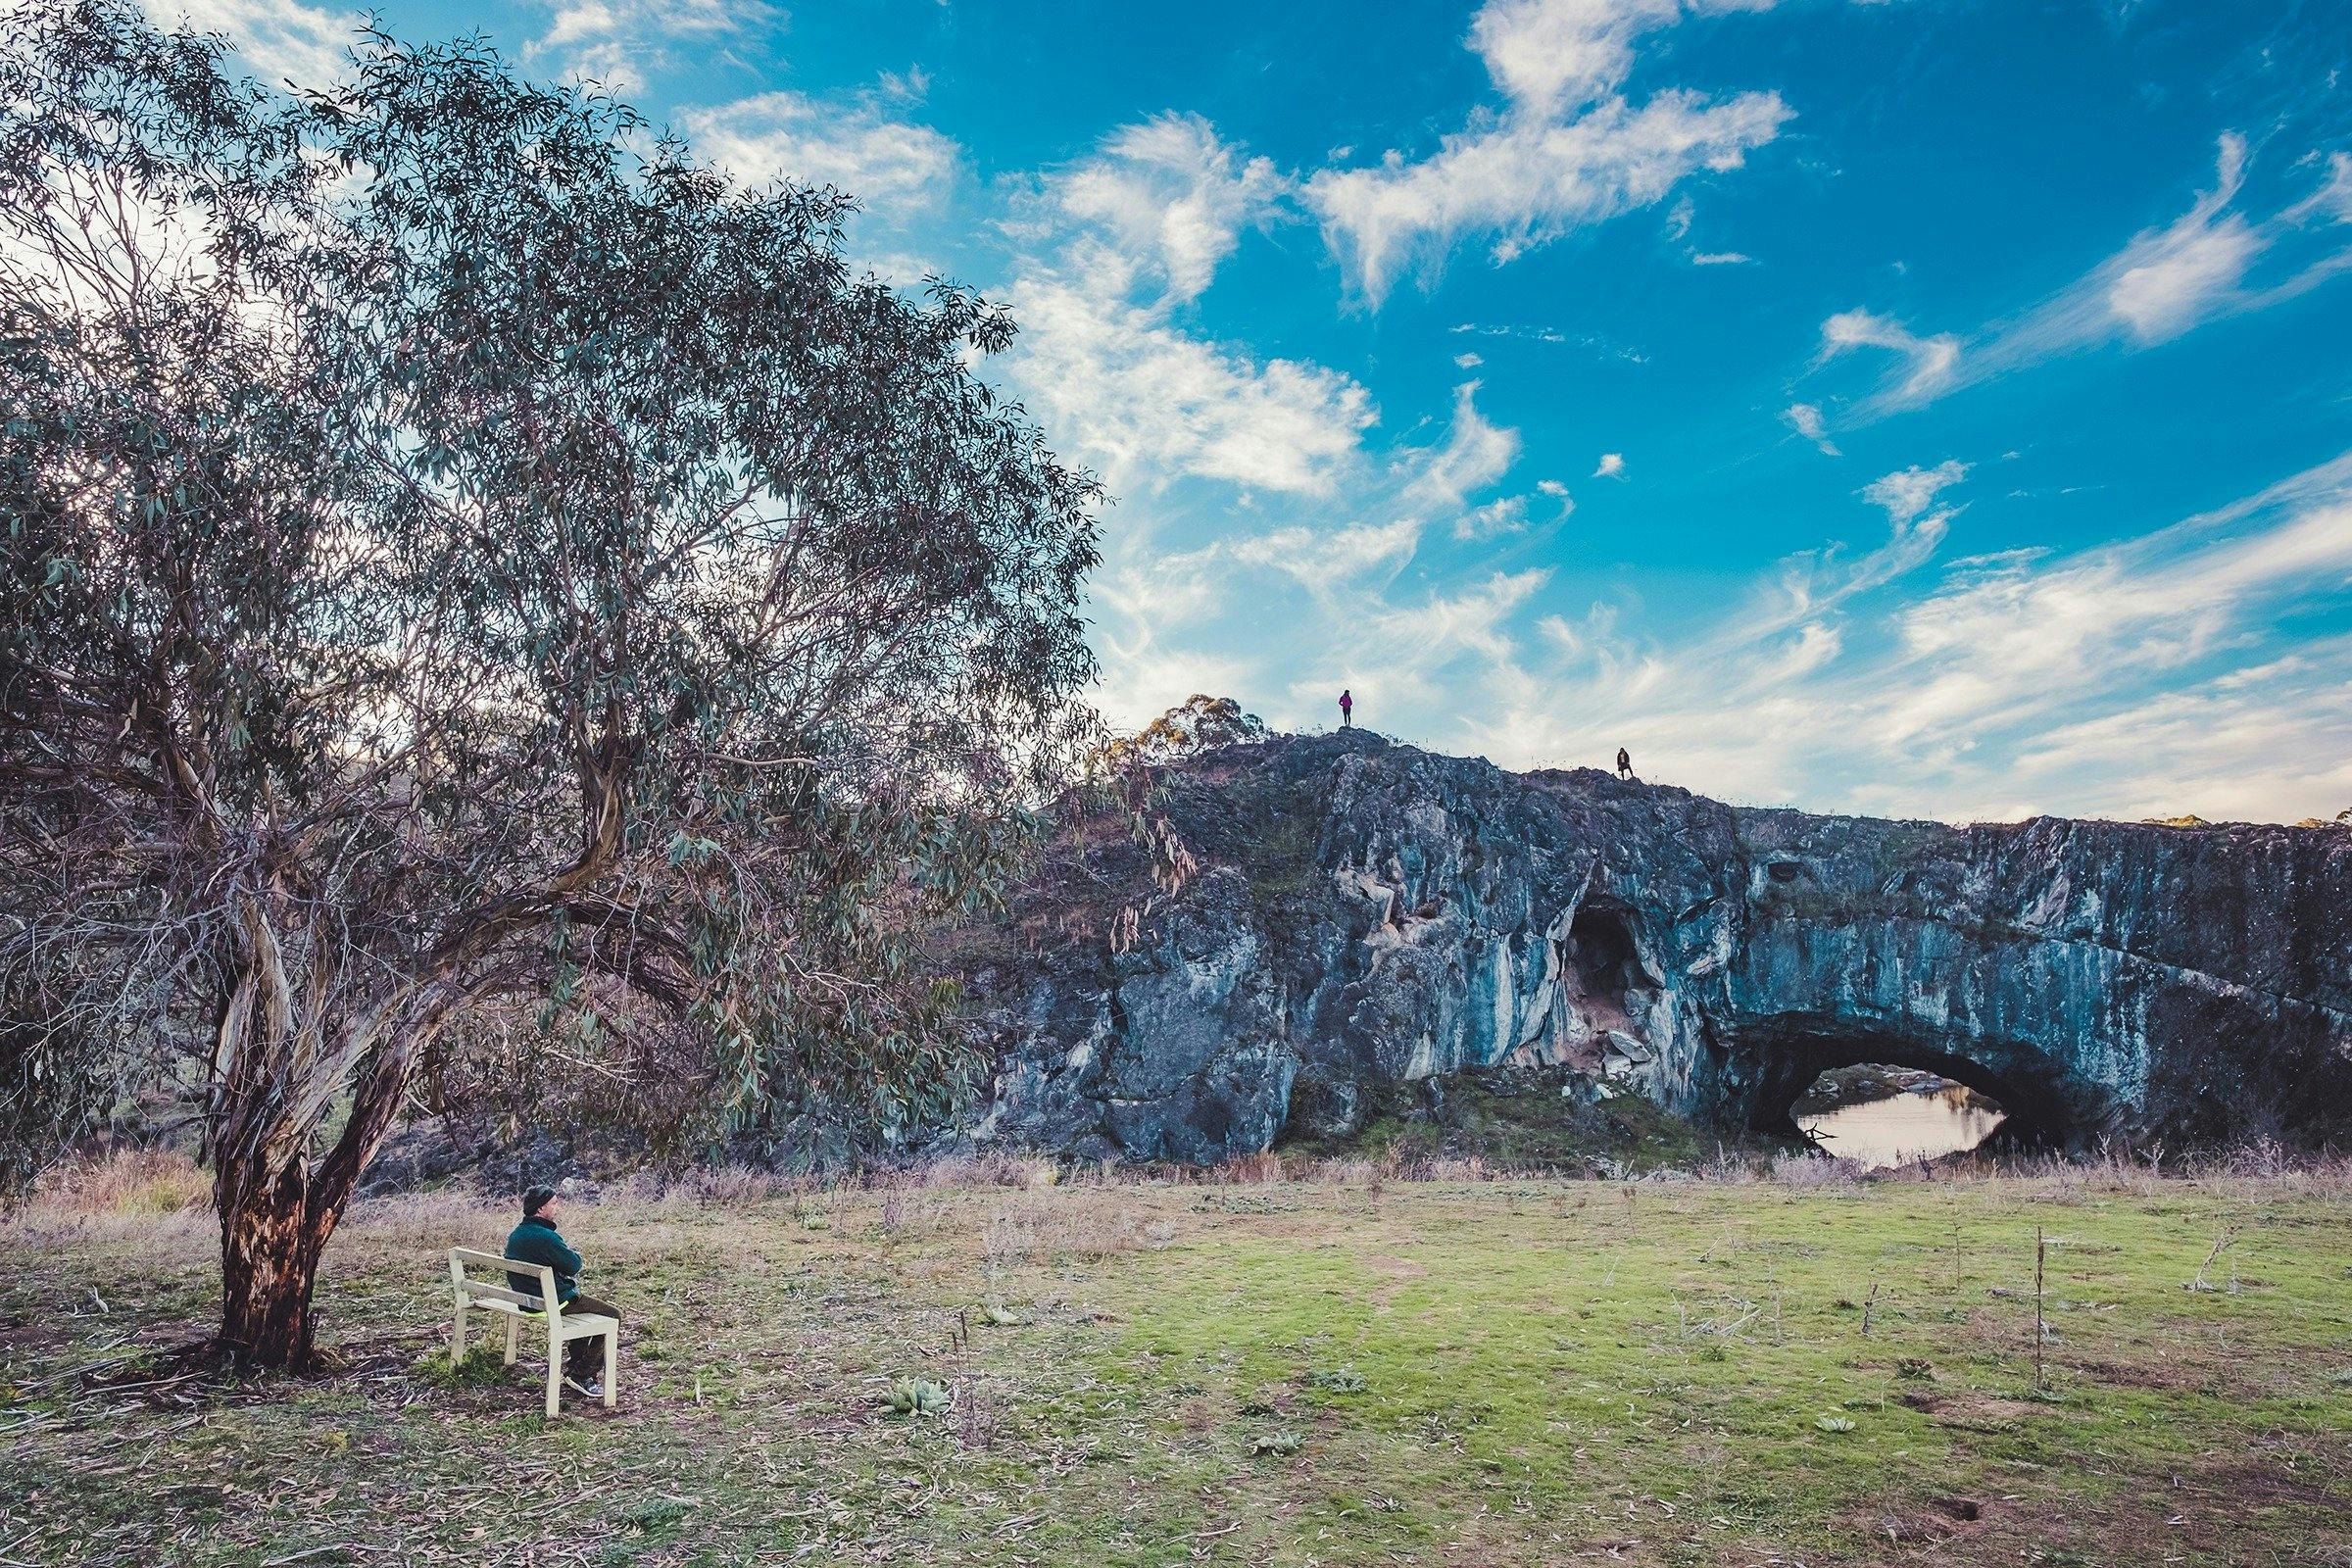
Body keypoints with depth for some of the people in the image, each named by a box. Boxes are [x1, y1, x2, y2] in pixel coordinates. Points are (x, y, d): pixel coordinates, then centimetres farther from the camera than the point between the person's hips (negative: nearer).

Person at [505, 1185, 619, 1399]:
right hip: (553, 1302, -10)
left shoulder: (515, 1234, 6)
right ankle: (580, 1375, -3)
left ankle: (575, 1361, 36)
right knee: (613, 1314, -3)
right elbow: (573, 1266, -16)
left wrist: (572, 1261, 4)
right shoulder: (546, 1237, -25)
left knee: (583, 1301, 34)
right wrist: (576, 1256, 6)